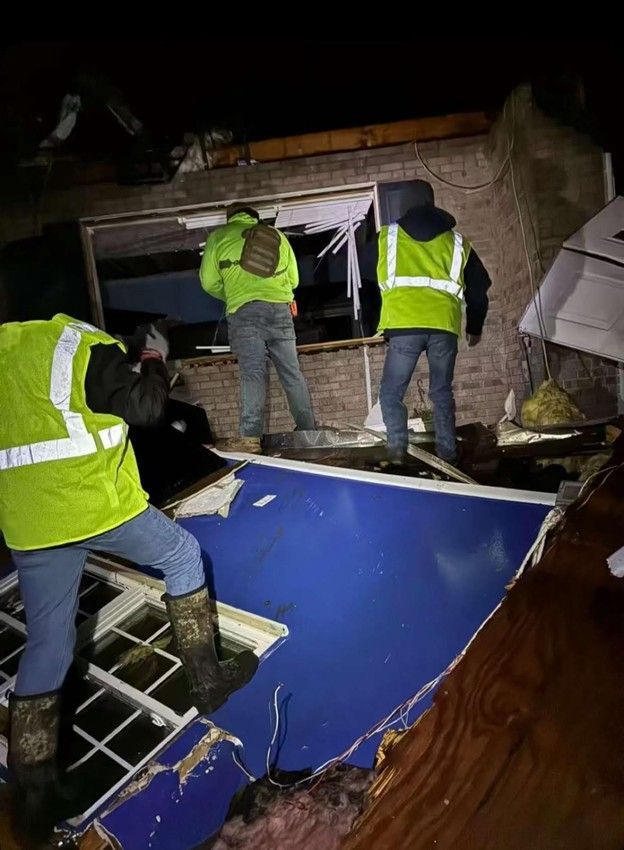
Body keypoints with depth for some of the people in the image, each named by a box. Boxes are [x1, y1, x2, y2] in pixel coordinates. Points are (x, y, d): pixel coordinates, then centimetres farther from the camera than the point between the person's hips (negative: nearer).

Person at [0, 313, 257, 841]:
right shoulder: (84, 344, -6)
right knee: (182, 554, 20)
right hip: (100, 505, -5)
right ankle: (205, 676, 24)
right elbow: (145, 407, -6)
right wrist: (155, 360, 11)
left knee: (46, 646, 14)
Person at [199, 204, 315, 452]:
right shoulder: (277, 235, 21)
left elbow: (209, 282, 9)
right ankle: (308, 429, 10)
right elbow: (293, 279, 24)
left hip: (244, 311, -3)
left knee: (252, 373, -9)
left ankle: (250, 436, -16)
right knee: (292, 373, 6)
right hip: (280, 309, 3)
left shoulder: (219, 236, 12)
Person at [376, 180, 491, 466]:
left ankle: (397, 450, -6)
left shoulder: (386, 237, 14)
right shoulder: (456, 240, 19)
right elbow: (478, 288, 23)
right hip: (444, 326, 3)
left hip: (403, 325, -2)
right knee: (442, 393, 16)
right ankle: (447, 453, 14)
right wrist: (475, 327, 35)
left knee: (391, 392, 8)